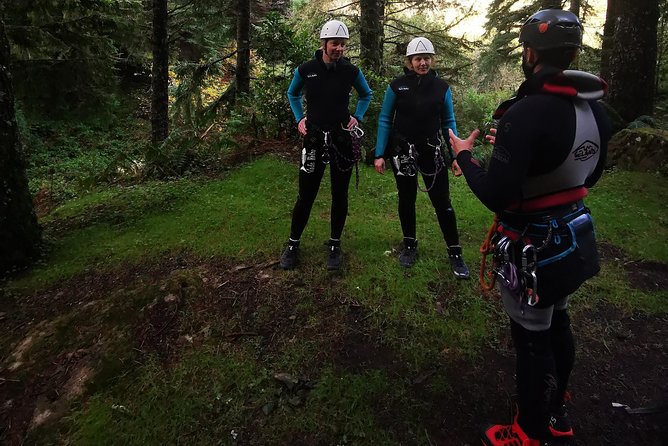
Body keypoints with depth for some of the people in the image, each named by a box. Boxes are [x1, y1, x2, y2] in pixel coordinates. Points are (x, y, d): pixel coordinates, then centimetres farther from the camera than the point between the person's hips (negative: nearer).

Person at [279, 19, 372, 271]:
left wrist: (357, 117, 6)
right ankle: (293, 245, 17)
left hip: (342, 138, 1)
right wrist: (299, 119, 6)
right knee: (306, 195, -1)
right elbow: (292, 94, 17)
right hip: (314, 138, -1)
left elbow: (366, 95, 18)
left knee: (339, 195, 7)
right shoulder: (306, 70, -3)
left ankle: (335, 245, 22)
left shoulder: (351, 71, -1)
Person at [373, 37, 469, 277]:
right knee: (406, 199, 11)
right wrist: (380, 154, -5)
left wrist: (456, 156, 1)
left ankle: (455, 252, 8)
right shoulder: (397, 86, -2)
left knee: (442, 201, -3)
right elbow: (384, 120, 1)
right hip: (402, 151, 0)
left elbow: (448, 122, 6)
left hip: (432, 151, 0)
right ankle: (409, 246, 28)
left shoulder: (441, 87, 2)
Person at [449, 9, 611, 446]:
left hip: (535, 248, -8)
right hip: (575, 236, 8)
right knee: (557, 324, 23)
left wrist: (464, 155, -10)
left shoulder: (528, 111, -27)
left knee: (532, 340, 8)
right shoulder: (594, 108, -1)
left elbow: (495, 195, -28)